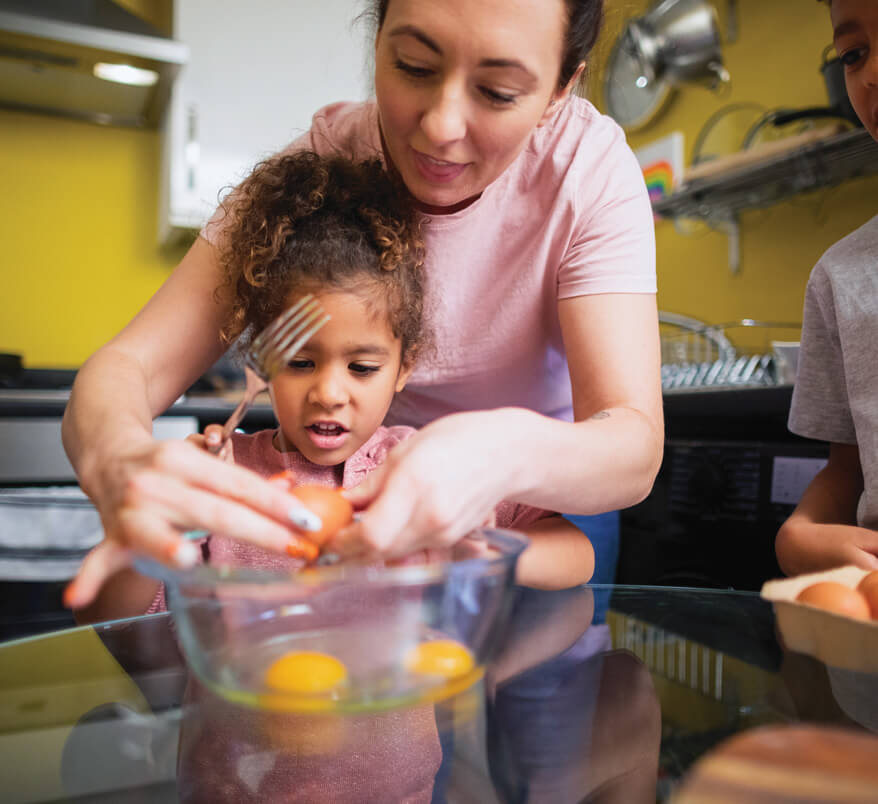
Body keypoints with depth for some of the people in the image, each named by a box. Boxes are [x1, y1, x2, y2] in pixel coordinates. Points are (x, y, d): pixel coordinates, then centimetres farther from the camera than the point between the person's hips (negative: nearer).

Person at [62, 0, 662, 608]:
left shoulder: (588, 166, -21)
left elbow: (635, 446, -29)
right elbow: (126, 366, -23)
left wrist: (510, 452, -52)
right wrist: (118, 458, -47)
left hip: (550, 507, 0)